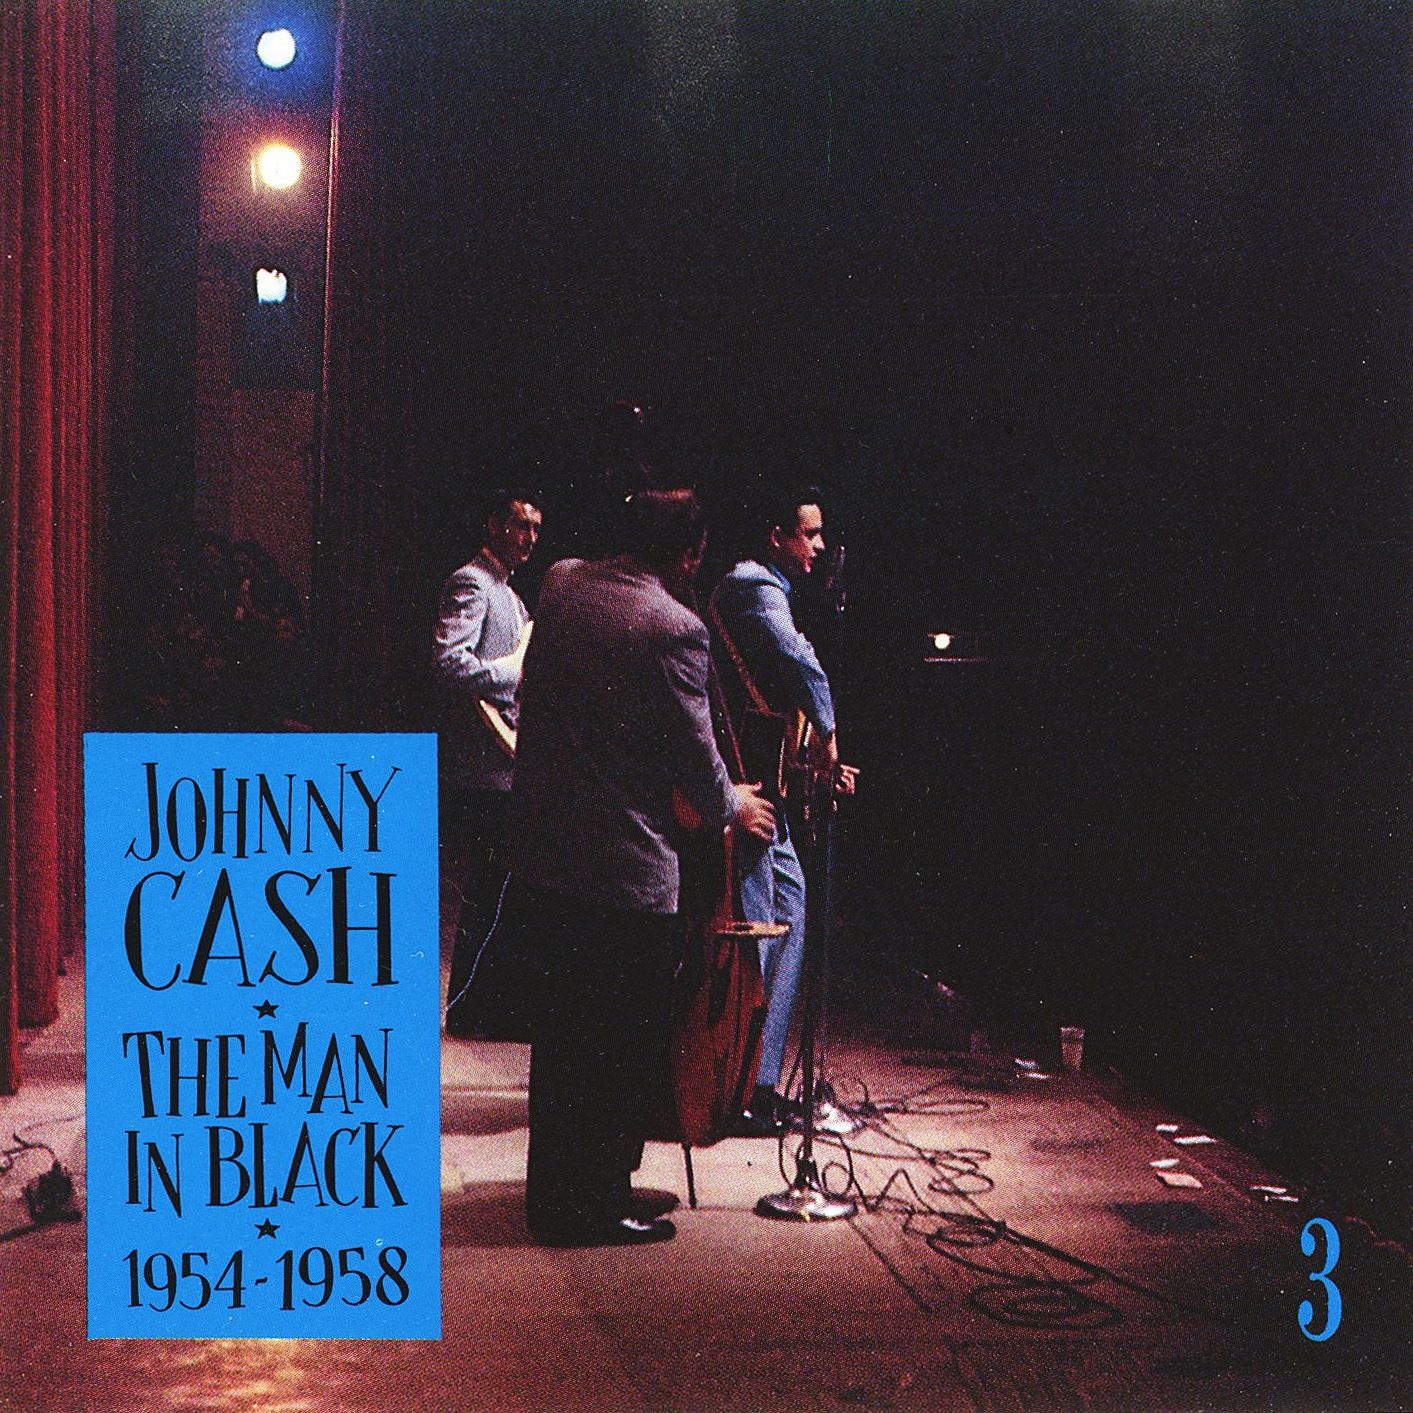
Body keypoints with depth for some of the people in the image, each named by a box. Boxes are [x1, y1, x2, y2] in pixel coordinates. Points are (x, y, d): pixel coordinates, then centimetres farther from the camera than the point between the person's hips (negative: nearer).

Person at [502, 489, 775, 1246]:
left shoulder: (561, 582, 4)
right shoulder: (676, 629, -17)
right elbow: (693, 752, -11)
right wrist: (730, 806, 9)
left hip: (541, 856, 8)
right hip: (627, 870, -7)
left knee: (562, 1033, 18)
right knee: (622, 1042, 6)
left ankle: (552, 1195, 28)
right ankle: (598, 1204, 14)